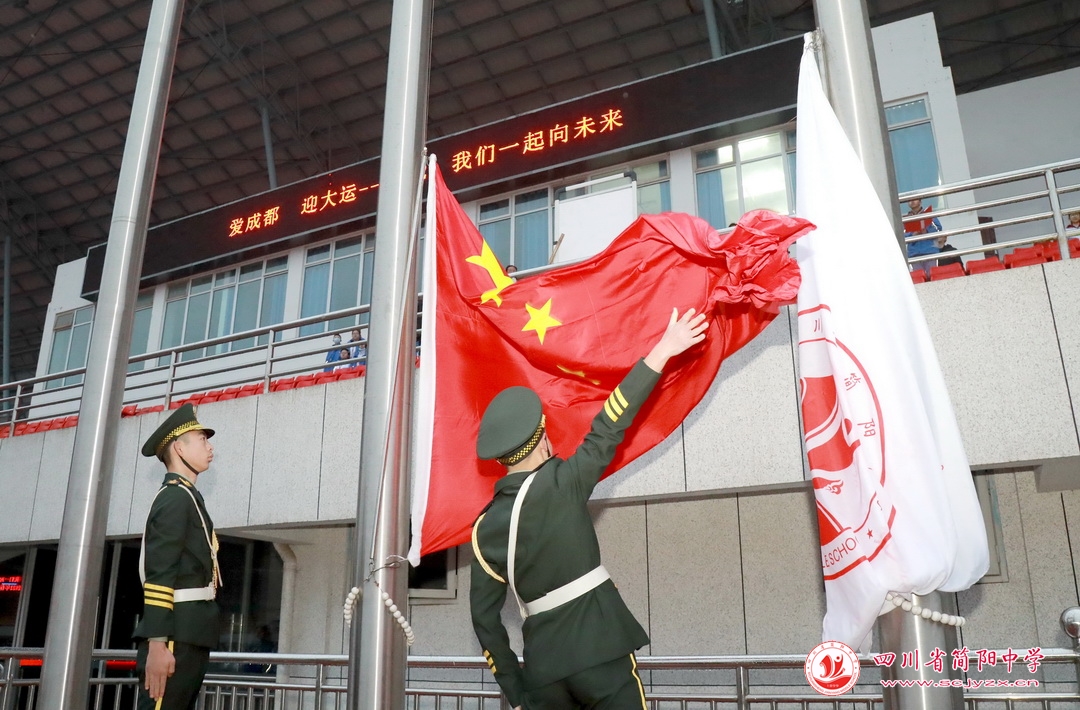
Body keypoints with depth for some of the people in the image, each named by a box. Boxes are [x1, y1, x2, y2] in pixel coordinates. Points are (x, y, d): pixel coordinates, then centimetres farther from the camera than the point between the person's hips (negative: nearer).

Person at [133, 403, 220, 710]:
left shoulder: (184, 497, 21)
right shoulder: (175, 497, -8)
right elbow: (158, 575, -17)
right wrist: (157, 644, -23)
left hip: (189, 635, 10)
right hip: (177, 636, -10)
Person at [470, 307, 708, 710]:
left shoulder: (484, 529, 4)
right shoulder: (560, 484, -8)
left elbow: (484, 618, 6)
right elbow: (607, 429, -8)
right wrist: (662, 351, -4)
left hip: (542, 671, 4)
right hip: (600, 650, -4)